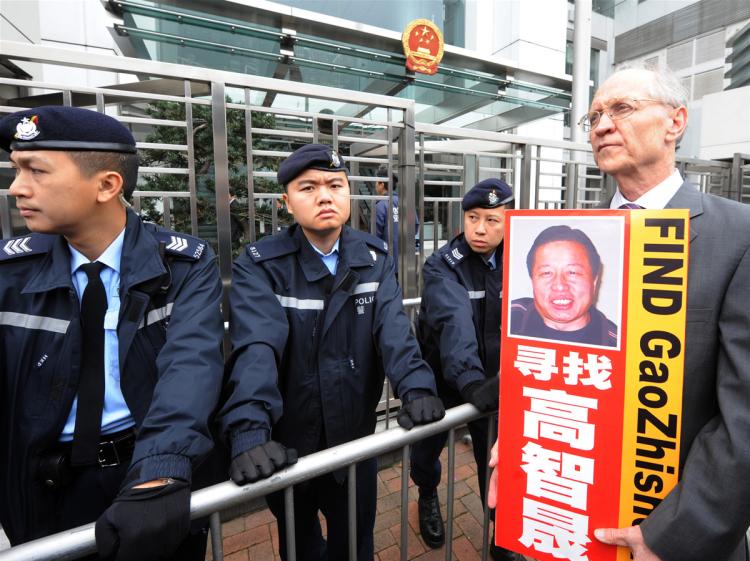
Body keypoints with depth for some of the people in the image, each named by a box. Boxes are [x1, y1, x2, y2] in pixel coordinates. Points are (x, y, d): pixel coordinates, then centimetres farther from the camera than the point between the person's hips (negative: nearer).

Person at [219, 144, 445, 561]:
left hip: (356, 437, 2)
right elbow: (258, 346, -26)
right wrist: (250, 431, -39)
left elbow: (393, 328, -15)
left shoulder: (374, 258, -4)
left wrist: (416, 387, -31)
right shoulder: (260, 265, -13)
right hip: (288, 443, -1)